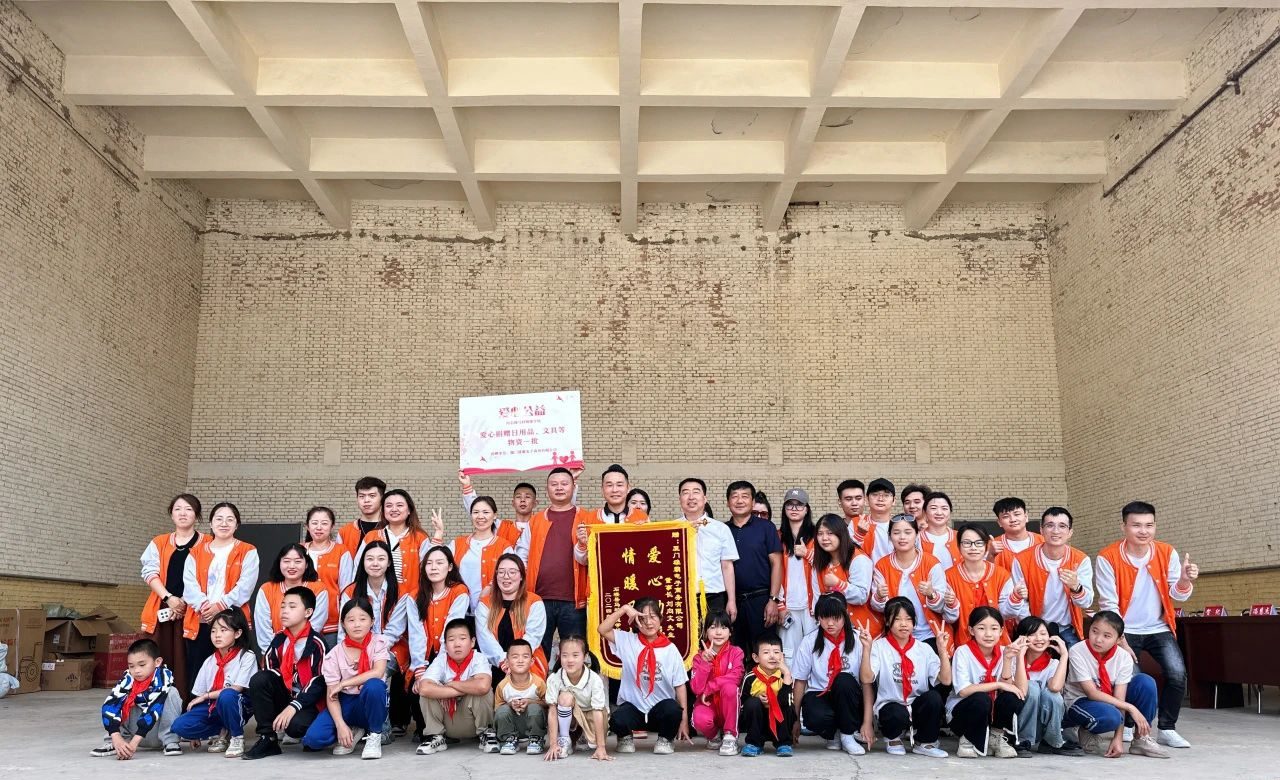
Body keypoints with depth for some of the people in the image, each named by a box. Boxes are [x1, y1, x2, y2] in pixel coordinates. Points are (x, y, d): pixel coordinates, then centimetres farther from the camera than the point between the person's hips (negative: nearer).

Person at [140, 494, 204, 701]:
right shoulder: (158, 543, 16)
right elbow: (150, 572, 4)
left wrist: (187, 602, -11)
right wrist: (169, 598, -11)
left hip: (192, 612, -3)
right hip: (161, 611, 3)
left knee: (185, 664, -7)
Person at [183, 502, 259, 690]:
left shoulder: (247, 552, 6)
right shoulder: (197, 551, 15)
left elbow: (245, 586, -5)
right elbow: (189, 584, 3)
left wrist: (221, 606, -16)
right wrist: (203, 604, -14)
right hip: (199, 622, 3)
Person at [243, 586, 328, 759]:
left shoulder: (316, 643, -13)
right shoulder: (278, 640, 4)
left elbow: (319, 683, -16)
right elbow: (271, 672, 6)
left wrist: (293, 706, -23)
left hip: (308, 703, -5)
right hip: (284, 696, 5)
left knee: (296, 725, -35)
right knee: (259, 679, -20)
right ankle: (267, 738, -11)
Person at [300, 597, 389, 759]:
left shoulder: (378, 642, -6)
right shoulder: (335, 654, -5)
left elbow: (378, 673, -23)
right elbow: (331, 695, -8)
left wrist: (343, 684, -20)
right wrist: (341, 725, -22)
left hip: (371, 703, -2)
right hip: (345, 703, 2)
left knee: (374, 685, -37)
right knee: (313, 738, -23)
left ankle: (374, 735, -13)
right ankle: (353, 732, 8)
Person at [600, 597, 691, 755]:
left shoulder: (670, 649, -1)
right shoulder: (627, 641, 0)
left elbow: (680, 685, -1)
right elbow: (602, 629, -13)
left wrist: (684, 719, -6)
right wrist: (624, 609, -17)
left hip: (660, 707, 0)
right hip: (632, 705, 0)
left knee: (673, 709, -33)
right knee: (617, 721, -31)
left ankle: (666, 739, 3)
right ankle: (625, 737, 9)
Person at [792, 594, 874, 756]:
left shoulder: (857, 640, -10)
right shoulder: (810, 642, -6)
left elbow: (867, 682, -10)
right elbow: (800, 681, 0)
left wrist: (867, 722, -15)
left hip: (848, 700, 0)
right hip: (818, 694, 0)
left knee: (844, 680, -34)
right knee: (815, 718, -35)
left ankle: (847, 735, -11)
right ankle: (832, 734, 3)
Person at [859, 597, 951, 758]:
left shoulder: (924, 649, 4)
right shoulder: (879, 646, -5)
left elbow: (946, 680, -7)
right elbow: (867, 678, -19)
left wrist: (943, 650, -16)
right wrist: (866, 649, -28)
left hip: (918, 706, 3)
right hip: (890, 705, -3)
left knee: (934, 697, -28)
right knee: (899, 714, -36)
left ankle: (925, 743, -1)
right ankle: (893, 738, 4)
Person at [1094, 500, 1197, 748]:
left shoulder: (1167, 553, -7)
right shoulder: (1108, 558, -16)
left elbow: (1177, 595, -10)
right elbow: (1108, 604, -13)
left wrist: (1185, 580, -32)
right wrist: (1121, 641, -15)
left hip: (1159, 629, 3)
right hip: (1125, 631, -3)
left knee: (1178, 674, -14)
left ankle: (1166, 729, 5)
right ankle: (1128, 726, 10)